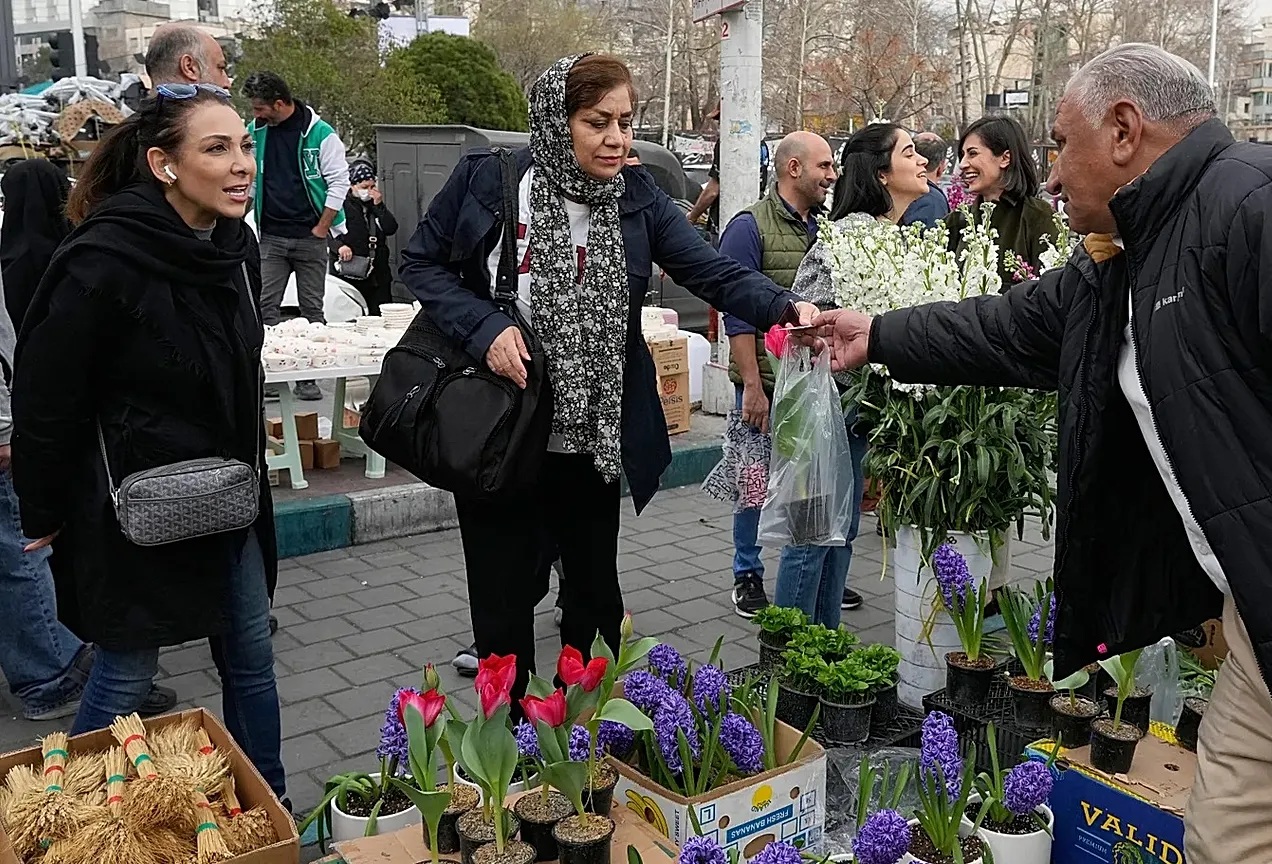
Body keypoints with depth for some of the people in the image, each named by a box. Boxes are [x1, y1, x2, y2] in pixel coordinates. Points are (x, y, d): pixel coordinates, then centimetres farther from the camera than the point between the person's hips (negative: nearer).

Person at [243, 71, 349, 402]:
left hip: (310, 238, -3)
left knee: (312, 309, 5)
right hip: (271, 237, 3)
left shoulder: (320, 133, -8)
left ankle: (308, 375, 13)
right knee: (265, 307, -2)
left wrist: (321, 228, -8)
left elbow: (339, 182, -6)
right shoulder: (256, 131, 5)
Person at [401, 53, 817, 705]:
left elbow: (715, 273, -10)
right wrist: (485, 326, -17)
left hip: (594, 439, 2)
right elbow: (421, 263, 0)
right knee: (504, 599, 10)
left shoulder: (637, 198, -2)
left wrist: (787, 309, -29)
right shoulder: (486, 179, -8)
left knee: (595, 594, 16)